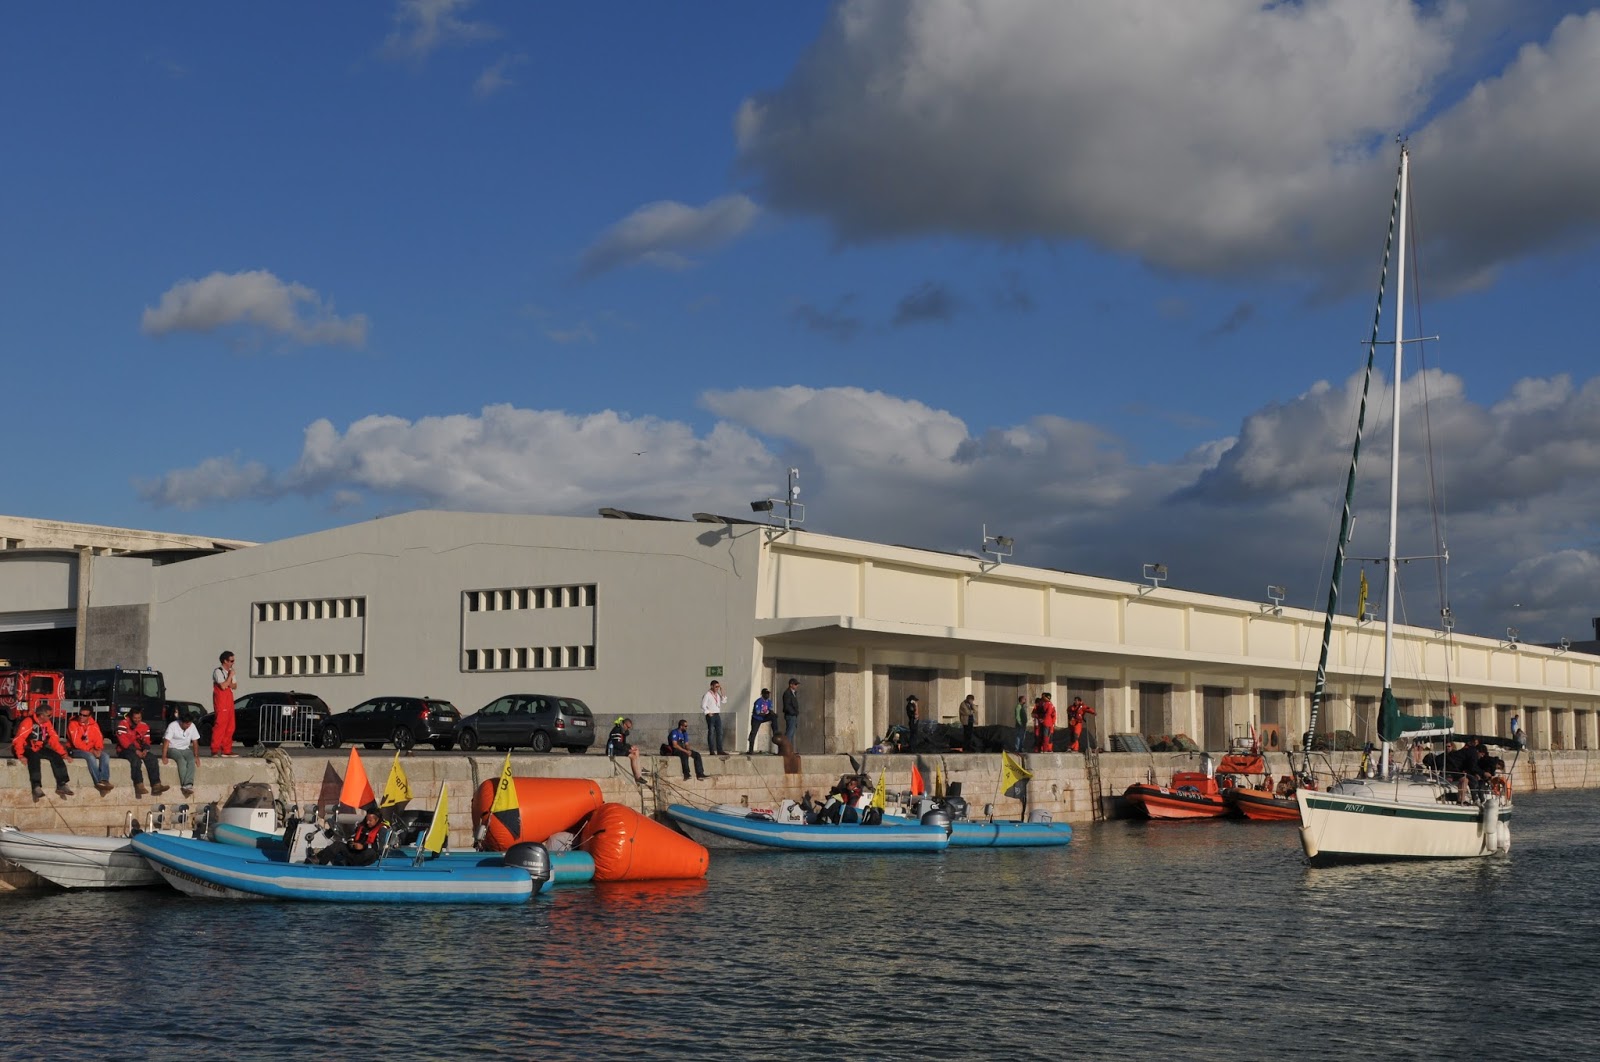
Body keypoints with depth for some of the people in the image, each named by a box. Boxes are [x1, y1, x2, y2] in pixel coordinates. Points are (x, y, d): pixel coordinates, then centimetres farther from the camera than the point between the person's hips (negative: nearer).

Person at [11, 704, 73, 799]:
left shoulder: (47, 723, 1)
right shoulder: (28, 722, -22)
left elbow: (54, 739, 3)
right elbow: (18, 739, -27)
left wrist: (63, 753, -5)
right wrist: (20, 755, -35)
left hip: (39, 749, 7)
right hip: (26, 749, -7)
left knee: (56, 756, -13)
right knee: (34, 757, -37)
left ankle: (61, 785, -12)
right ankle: (36, 787, -40)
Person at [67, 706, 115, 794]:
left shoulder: (94, 725, 5)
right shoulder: (73, 724, -11)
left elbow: (99, 739, -1)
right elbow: (76, 742, -18)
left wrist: (99, 749, -23)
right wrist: (91, 750, -25)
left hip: (91, 750, 5)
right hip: (76, 750, -5)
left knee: (105, 755, -21)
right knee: (90, 756, -34)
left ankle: (104, 780, -36)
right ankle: (98, 782, -36)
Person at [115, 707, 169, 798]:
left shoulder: (144, 726, 10)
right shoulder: (123, 724, -8)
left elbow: (146, 740, 9)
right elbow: (123, 740, -16)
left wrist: (145, 750, -14)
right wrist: (135, 750, -23)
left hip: (138, 750, 6)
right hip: (124, 750, -6)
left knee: (153, 758, -19)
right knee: (136, 759, -36)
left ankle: (156, 785, -26)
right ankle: (139, 786, -41)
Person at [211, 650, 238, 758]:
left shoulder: (230, 672, 18)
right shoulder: (218, 671, -8)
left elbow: (235, 686, 16)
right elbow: (223, 686, -17)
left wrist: (227, 684, -4)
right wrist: (230, 676, -10)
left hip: (229, 699, 8)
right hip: (221, 700, -8)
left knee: (230, 725, 6)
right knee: (220, 724, -13)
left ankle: (226, 750, 9)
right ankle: (215, 750, -12)